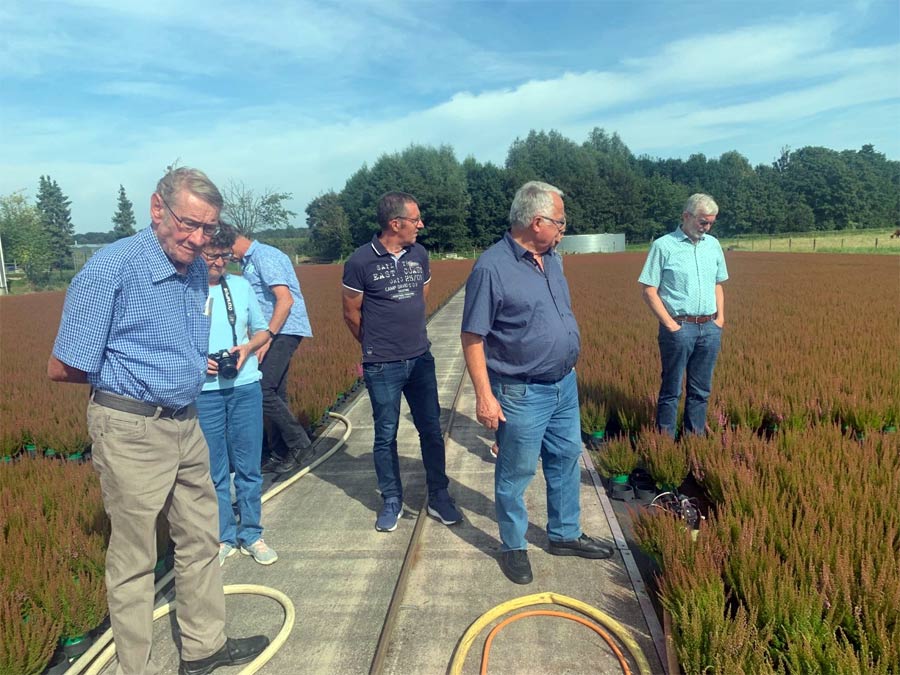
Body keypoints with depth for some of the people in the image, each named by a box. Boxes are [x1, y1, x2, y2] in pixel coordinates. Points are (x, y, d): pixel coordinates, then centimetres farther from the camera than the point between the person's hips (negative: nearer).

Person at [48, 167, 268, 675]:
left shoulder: (197, 270, 5)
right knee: (135, 560, 8)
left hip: (187, 424, 7)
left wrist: (199, 363, 5)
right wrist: (126, 380, -2)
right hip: (132, 430, -7)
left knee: (200, 541, 17)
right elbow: (63, 369, -13)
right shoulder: (111, 270, -17)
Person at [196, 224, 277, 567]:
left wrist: (247, 348, -6)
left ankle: (251, 535, 25)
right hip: (203, 393, -2)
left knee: (249, 468, 10)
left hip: (245, 388, 2)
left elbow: (263, 331, 14)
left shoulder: (241, 286, 5)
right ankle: (224, 538, 25)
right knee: (214, 471, 9)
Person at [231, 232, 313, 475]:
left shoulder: (264, 256, -11)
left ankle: (300, 445, -3)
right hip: (272, 333, 10)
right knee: (274, 395, 10)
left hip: (283, 331, -10)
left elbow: (285, 299, -20)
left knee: (263, 391, -15)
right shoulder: (248, 262, 19)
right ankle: (280, 454, 17)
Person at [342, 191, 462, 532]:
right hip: (382, 367, -4)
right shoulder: (360, 261, -11)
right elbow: (351, 313, -1)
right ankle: (392, 500, 26)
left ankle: (439, 497, 24)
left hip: (421, 359, 4)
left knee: (431, 430, 9)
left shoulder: (419, 255, 2)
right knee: (386, 436, 9)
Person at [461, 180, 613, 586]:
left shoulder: (552, 259, 6)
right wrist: (484, 396, -20)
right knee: (516, 473, 8)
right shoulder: (492, 268, -19)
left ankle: (565, 535, 38)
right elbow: (472, 338, -18)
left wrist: (569, 369, 19)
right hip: (522, 393, -8)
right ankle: (513, 547, 28)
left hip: (565, 385, 8)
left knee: (566, 460, 19)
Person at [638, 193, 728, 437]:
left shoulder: (713, 245, 12)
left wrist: (721, 317, 8)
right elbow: (649, 291, -8)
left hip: (710, 328, 5)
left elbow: (717, 285, 21)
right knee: (671, 390, 2)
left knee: (701, 390, 12)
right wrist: (670, 325, -12)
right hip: (678, 327, -5)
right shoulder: (663, 246, -6)